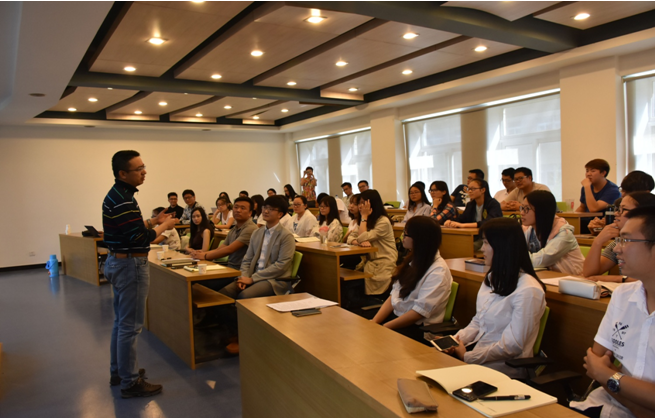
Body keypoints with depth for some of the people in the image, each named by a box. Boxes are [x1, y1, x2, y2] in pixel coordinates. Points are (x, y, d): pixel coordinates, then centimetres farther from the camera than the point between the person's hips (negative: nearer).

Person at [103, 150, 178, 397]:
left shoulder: (116, 195, 11)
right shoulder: (123, 200, -22)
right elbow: (140, 239, -23)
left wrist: (153, 221, 9)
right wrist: (164, 226, -10)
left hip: (118, 262, 11)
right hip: (130, 265, -11)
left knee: (121, 321, 19)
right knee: (130, 325, -2)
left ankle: (118, 372, 31)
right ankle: (130, 383, 8)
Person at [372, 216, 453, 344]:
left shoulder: (438, 271, -15)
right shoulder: (413, 261, 11)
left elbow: (420, 311, -20)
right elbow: (394, 295, 8)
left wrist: (385, 327, -19)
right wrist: (374, 321, -4)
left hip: (419, 328, -7)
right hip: (396, 315, 7)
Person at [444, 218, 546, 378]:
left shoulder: (527, 290, -18)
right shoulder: (492, 278, 10)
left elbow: (513, 346, -19)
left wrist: (468, 357, -14)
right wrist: (457, 339, -2)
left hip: (504, 369, -8)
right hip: (478, 357, 8)